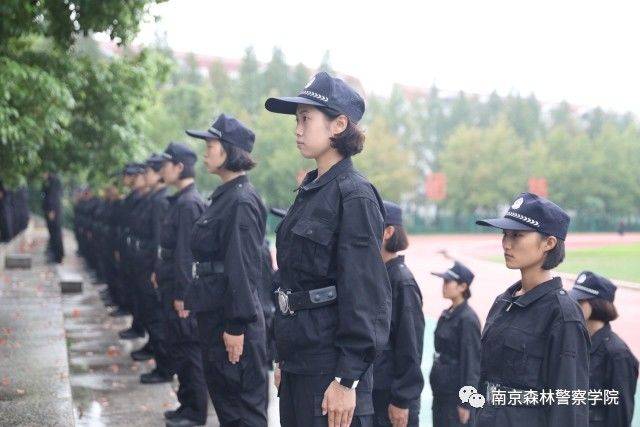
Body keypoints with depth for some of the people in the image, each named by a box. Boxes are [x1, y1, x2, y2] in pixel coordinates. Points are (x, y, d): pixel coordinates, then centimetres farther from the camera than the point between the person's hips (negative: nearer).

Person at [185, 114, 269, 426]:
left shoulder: (241, 202, -17)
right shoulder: (223, 196, 13)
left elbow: (243, 268, -21)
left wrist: (236, 326, -21)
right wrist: (194, 301, 19)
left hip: (232, 317, -10)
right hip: (213, 311, 10)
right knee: (222, 396, 18)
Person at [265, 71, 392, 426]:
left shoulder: (354, 196, -14)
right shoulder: (310, 190, 11)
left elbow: (364, 294, -18)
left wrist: (347, 380, -19)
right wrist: (283, 358, 18)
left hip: (331, 365, -8)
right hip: (298, 363, 8)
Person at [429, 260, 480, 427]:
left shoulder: (467, 319, -16)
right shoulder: (446, 314, 9)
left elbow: (471, 362, -16)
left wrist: (465, 403, -15)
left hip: (456, 394, -8)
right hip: (441, 391, 8)